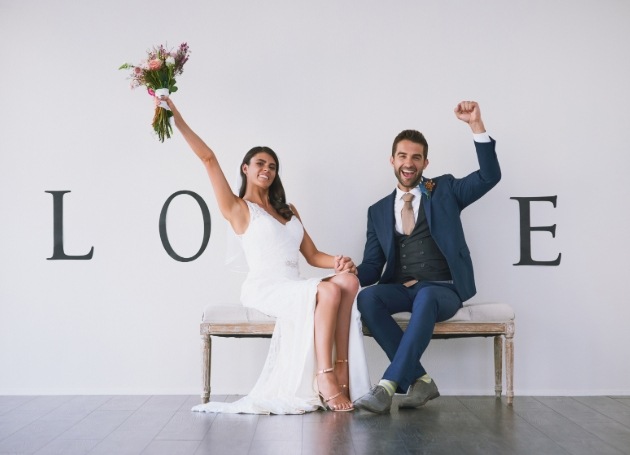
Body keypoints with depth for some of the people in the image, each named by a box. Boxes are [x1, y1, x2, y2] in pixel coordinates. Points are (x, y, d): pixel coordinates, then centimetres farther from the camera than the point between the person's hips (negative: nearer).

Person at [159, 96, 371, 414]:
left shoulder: (288, 211, 25)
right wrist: (179, 121, -7)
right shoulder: (237, 208, 9)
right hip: (263, 288, -5)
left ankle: (342, 370, -30)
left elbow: (312, 255, 17)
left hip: (294, 289, 5)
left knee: (349, 281, -24)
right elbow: (209, 159, -2)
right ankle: (325, 378, -29)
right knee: (328, 290, -31)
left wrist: (339, 261, -4)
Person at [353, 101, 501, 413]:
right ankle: (419, 380, -24)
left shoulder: (444, 191, 11)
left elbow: (489, 176, -4)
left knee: (425, 298, -38)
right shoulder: (378, 211, 17)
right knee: (366, 298, -30)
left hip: (442, 290, -3)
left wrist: (475, 124, -13)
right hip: (400, 290, 3)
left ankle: (388, 386, -39)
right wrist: (353, 274, -14)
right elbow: (372, 266, 11)